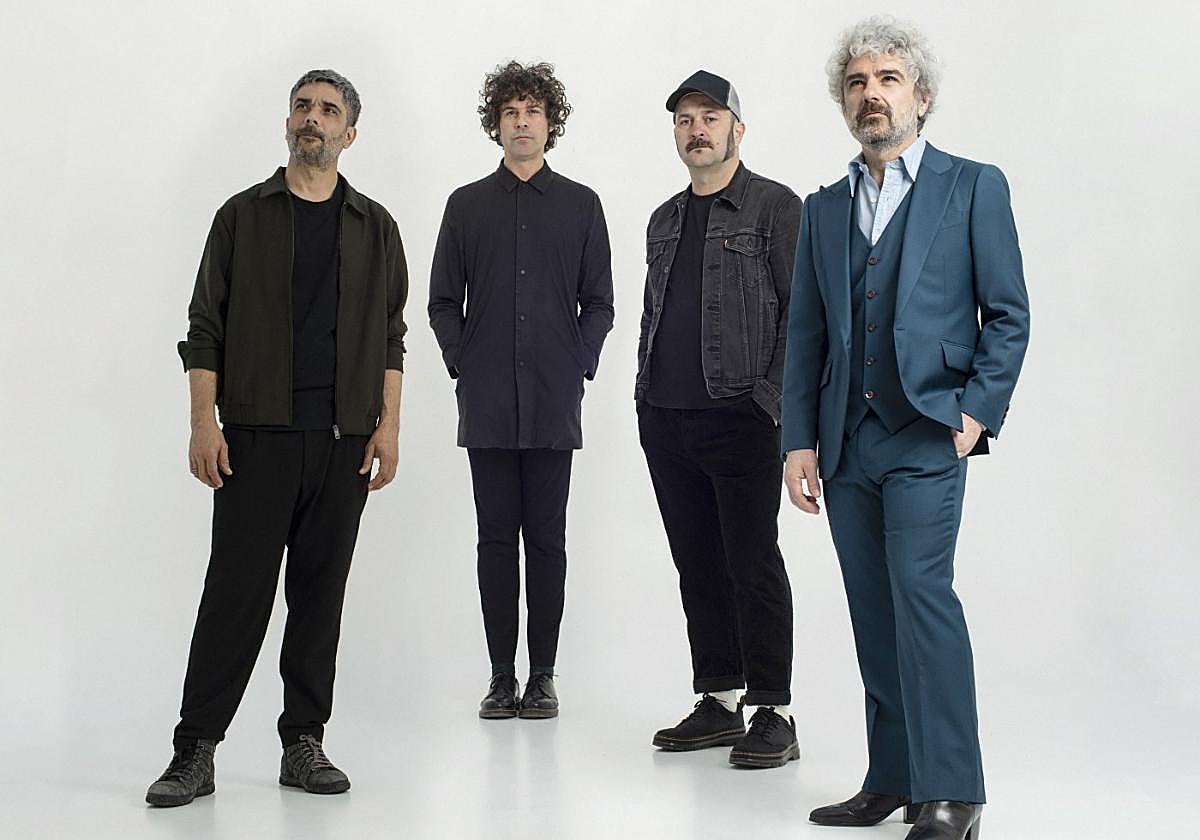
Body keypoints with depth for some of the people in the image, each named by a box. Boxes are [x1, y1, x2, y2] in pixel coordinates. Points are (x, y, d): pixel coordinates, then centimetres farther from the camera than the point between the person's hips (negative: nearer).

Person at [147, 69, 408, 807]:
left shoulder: (374, 226, 12)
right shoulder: (243, 216, 7)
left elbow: (391, 336, 11)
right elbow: (206, 328, 4)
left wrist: (388, 425, 0)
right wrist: (203, 422, -6)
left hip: (344, 439, 2)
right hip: (257, 433, -2)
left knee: (321, 592, 5)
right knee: (237, 588, -4)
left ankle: (305, 744, 14)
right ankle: (196, 751, 1)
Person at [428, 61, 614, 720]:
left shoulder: (580, 206, 9)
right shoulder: (467, 205, 11)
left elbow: (599, 302, 9)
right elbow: (443, 301, 11)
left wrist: (579, 367, -1)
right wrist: (463, 366, 1)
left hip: (554, 400, -1)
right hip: (486, 402, 1)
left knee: (547, 540, 1)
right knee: (496, 539, 3)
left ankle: (543, 676, 8)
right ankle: (502, 676, 9)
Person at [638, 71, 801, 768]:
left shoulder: (776, 207, -2)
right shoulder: (665, 220, 18)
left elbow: (801, 312, -7)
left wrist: (771, 400, -14)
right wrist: (646, 397, 13)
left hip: (741, 419, -7)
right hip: (667, 422, 7)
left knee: (754, 568, -5)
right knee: (699, 569, 11)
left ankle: (774, 715, 1)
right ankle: (718, 703, 19)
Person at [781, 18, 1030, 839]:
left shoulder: (973, 186, 4)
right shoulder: (825, 208, 16)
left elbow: (1009, 315, 1)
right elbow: (805, 334, 14)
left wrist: (978, 411, -10)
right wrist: (800, 441, 7)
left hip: (925, 434, -5)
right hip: (846, 444, 5)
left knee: (922, 595, -14)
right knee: (875, 616, 8)